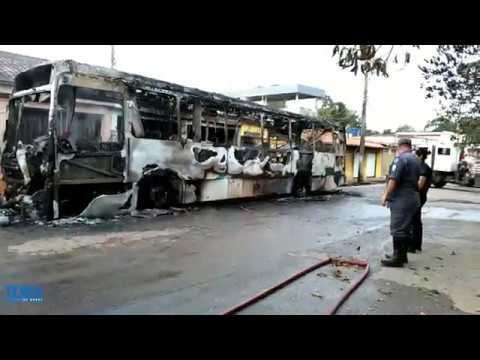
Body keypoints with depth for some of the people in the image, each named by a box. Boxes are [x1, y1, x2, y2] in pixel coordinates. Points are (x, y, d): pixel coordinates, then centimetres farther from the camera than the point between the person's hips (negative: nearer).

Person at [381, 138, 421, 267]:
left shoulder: (400, 158, -13)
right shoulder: (416, 160, 17)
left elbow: (393, 179, -19)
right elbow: (416, 179, 20)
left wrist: (386, 195, -12)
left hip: (401, 199, -9)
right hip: (413, 197, 10)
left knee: (398, 229, -5)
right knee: (406, 229, 14)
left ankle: (398, 258, 0)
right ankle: (402, 255, 22)